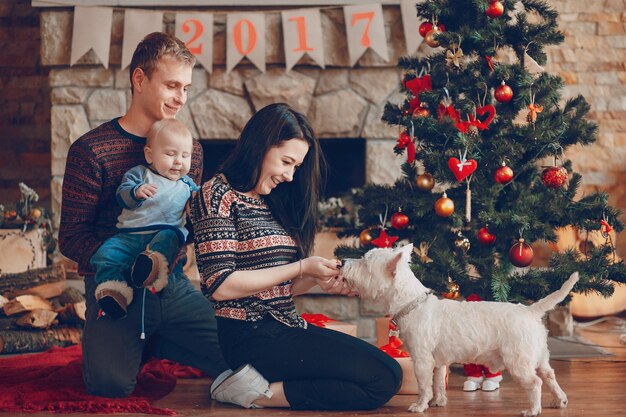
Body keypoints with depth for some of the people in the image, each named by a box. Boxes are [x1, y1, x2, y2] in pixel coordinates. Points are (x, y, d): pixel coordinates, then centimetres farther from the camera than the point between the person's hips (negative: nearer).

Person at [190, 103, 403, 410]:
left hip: (284, 327, 9)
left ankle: (262, 391, -4)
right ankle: (258, 391, -10)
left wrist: (318, 279, -3)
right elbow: (220, 286, -17)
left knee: (389, 371, -4)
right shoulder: (218, 196, -7)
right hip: (251, 336, -9)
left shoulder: (272, 202, 17)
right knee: (381, 379, -15)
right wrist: (301, 268, -12)